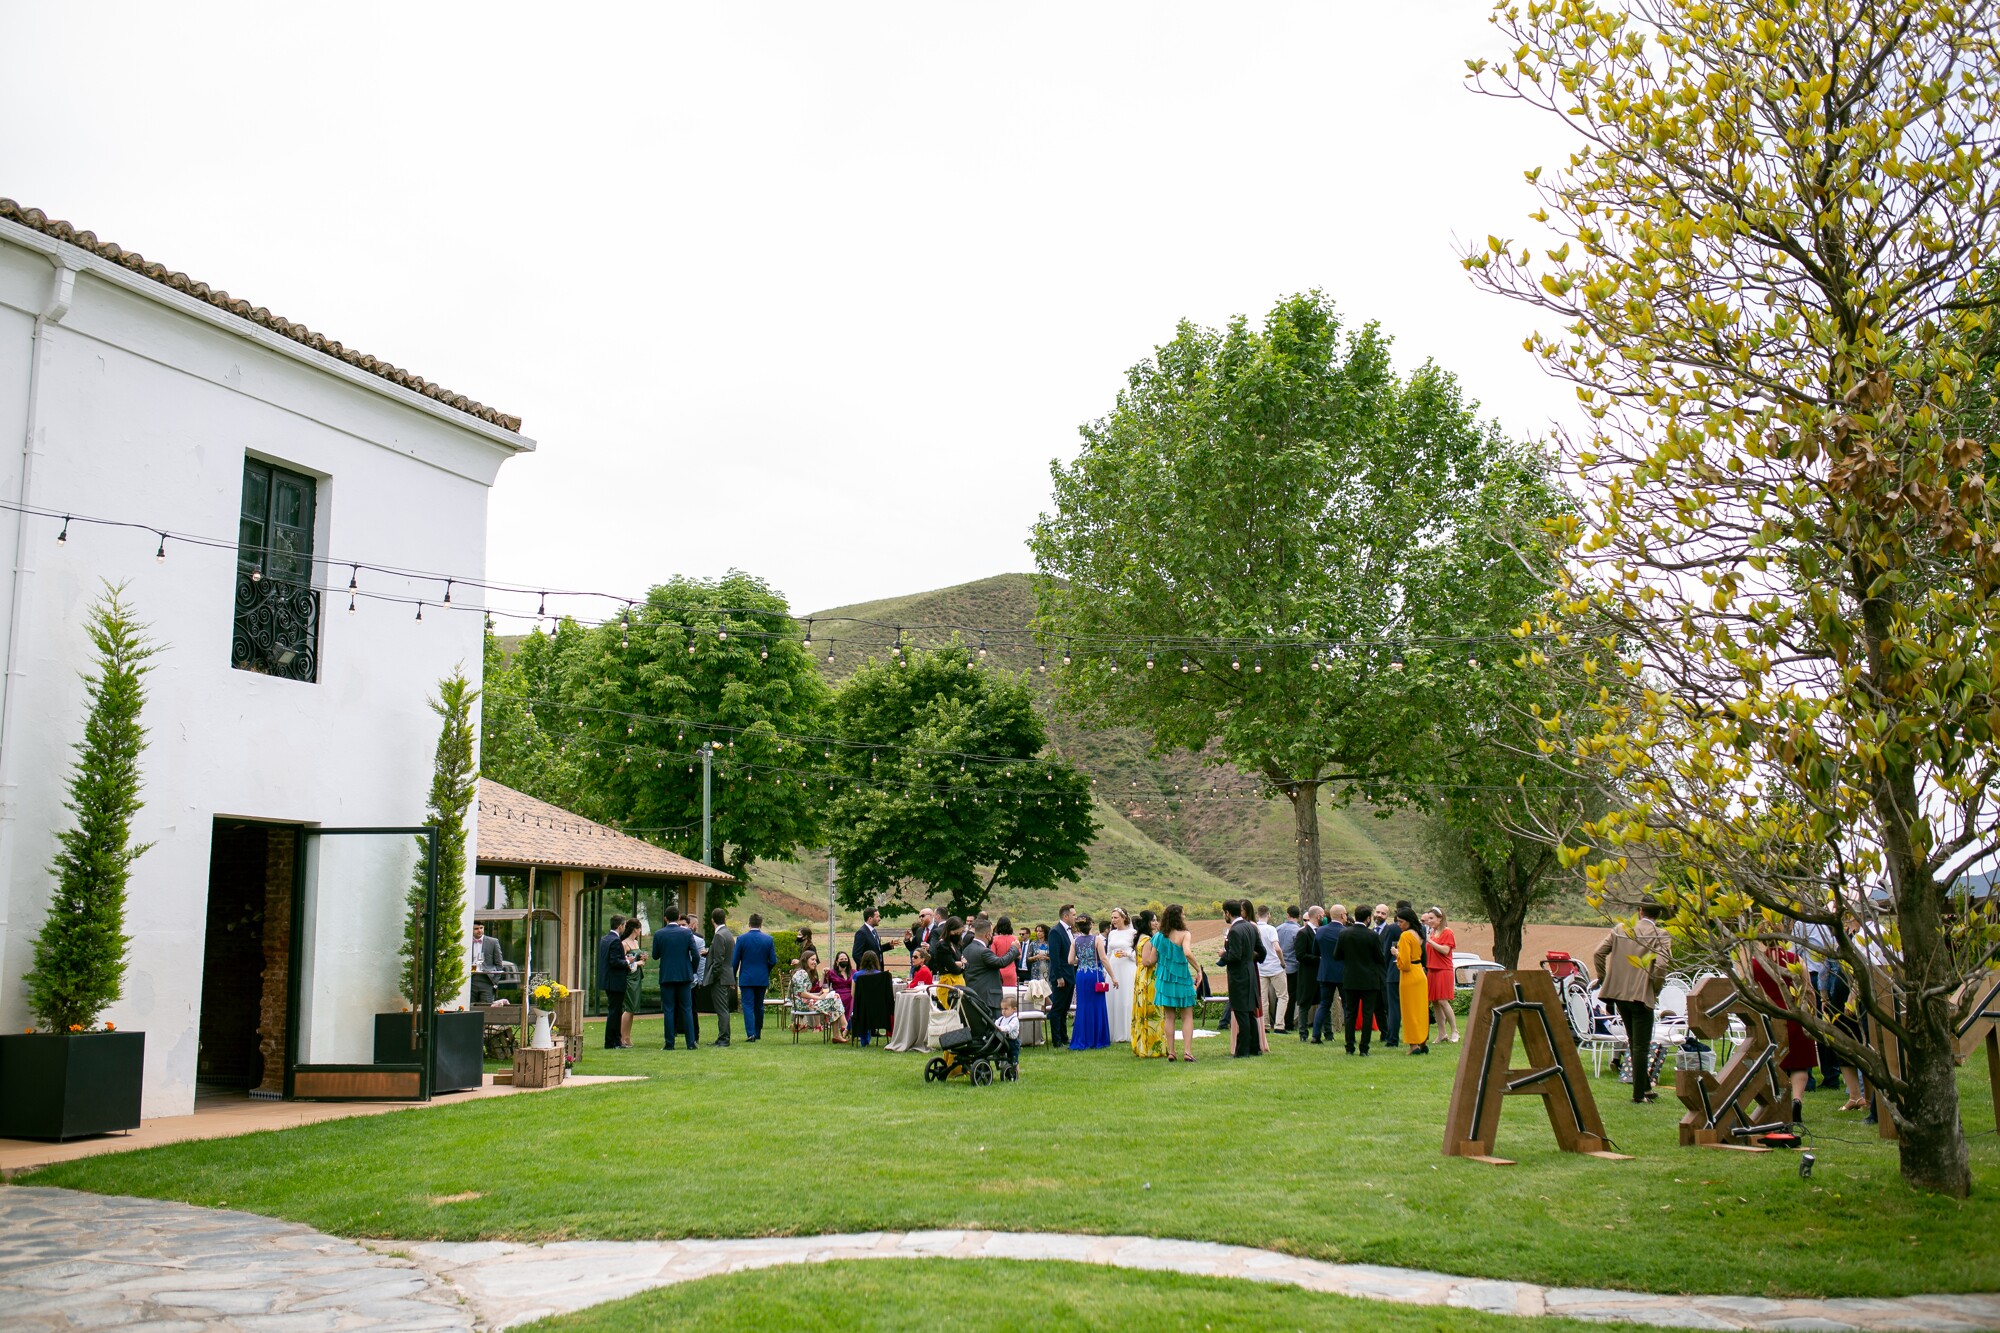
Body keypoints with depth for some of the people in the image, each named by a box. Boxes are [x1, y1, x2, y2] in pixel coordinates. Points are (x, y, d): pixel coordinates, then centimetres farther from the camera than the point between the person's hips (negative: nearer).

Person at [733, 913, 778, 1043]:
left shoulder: (741, 939, -6)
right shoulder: (768, 939, -3)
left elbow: (735, 961, -3)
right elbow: (773, 961, -1)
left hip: (746, 978, -2)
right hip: (762, 979, 2)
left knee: (748, 1005, -2)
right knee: (759, 1006, 13)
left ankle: (750, 1033, -15)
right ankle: (758, 1033, 21)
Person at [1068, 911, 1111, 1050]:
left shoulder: (1075, 941, 1)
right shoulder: (1096, 939, -7)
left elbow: (1070, 961, 0)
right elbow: (1103, 959, -10)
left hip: (1081, 975, 3)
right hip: (1096, 975, -3)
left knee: (1083, 1006, 9)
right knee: (1097, 1006, 6)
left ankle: (1082, 1040, 9)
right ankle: (1097, 1040, 10)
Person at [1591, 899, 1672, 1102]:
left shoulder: (1620, 929, 7)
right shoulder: (1660, 936, -7)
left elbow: (1598, 953, 3)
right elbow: (1661, 966, -19)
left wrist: (1603, 979, 11)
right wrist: (1655, 989, -4)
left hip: (1618, 993, 5)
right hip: (1642, 995, -5)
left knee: (1634, 1044, 19)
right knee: (1641, 1046, 3)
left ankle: (1645, 1087, 28)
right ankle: (1639, 1093, 5)